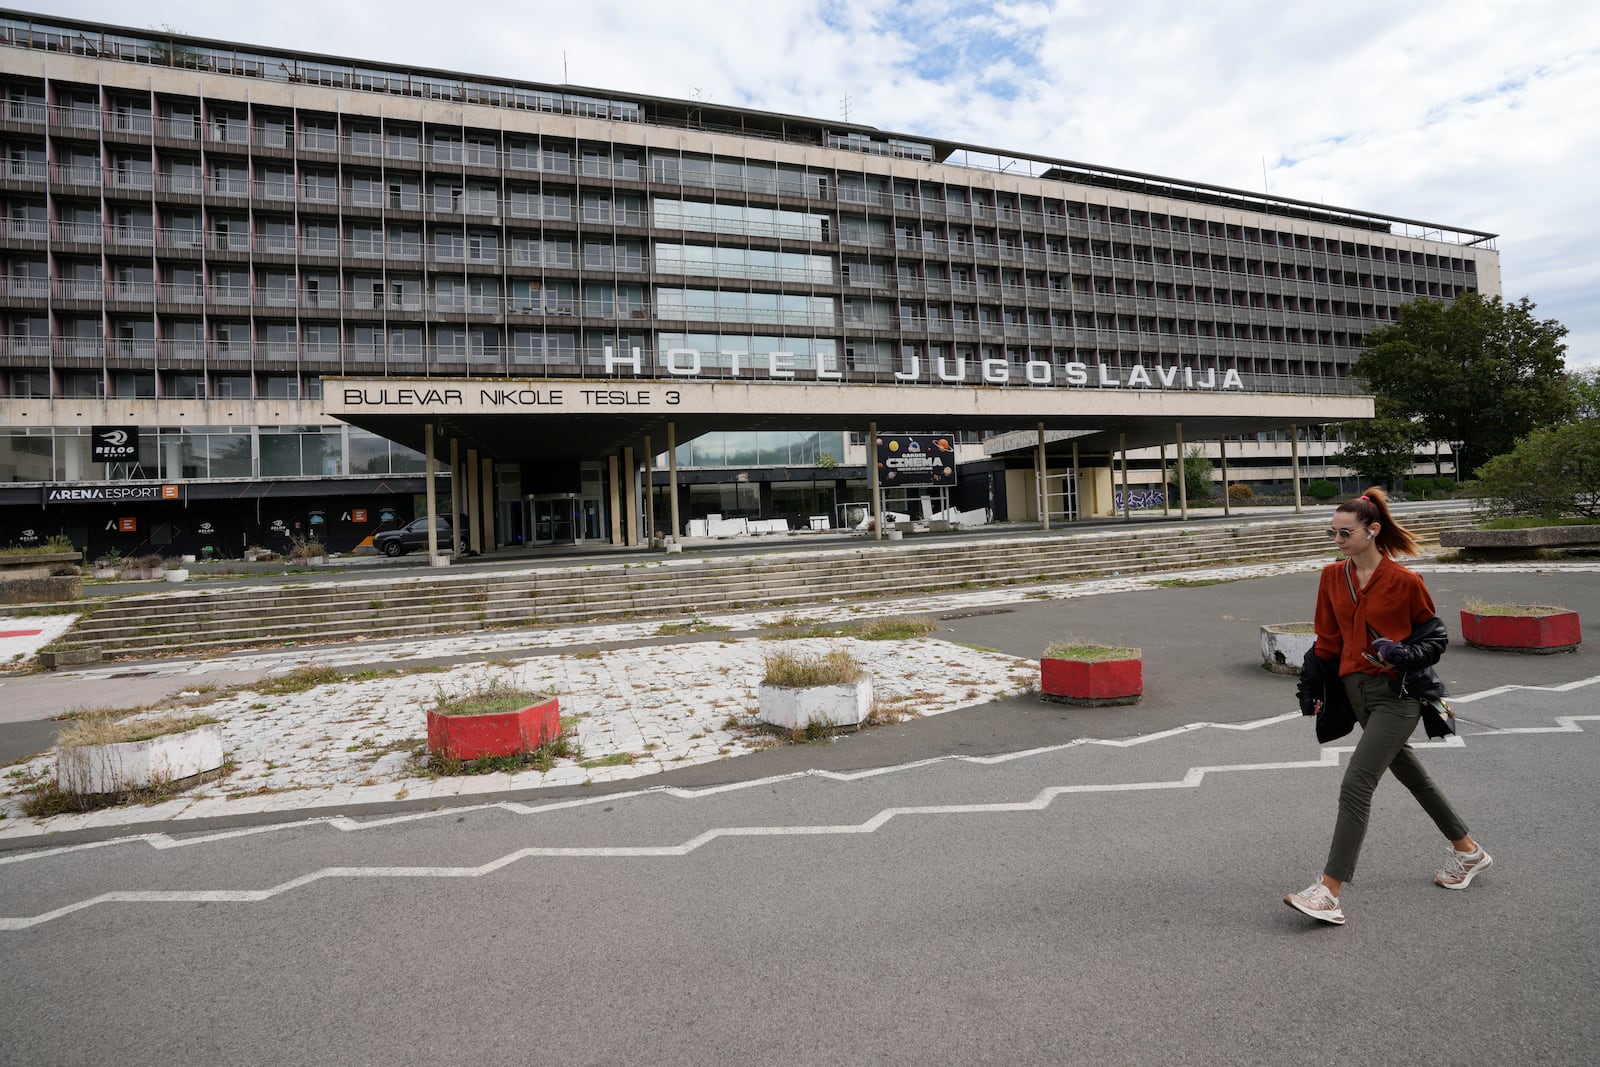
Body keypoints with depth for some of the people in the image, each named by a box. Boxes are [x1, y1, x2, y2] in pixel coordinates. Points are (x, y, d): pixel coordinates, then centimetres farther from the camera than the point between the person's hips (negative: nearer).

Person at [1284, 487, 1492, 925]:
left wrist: (1403, 654, -19)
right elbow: (1327, 641, 12)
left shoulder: (1405, 581, -10)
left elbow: (1436, 637, 0)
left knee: (1355, 786, -14)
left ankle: (1329, 892, -13)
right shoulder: (1332, 578, 5)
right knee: (1412, 775, 22)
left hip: (1397, 694, -7)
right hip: (1355, 691, 7)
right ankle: (1468, 851, 45)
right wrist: (1311, 687, 11)